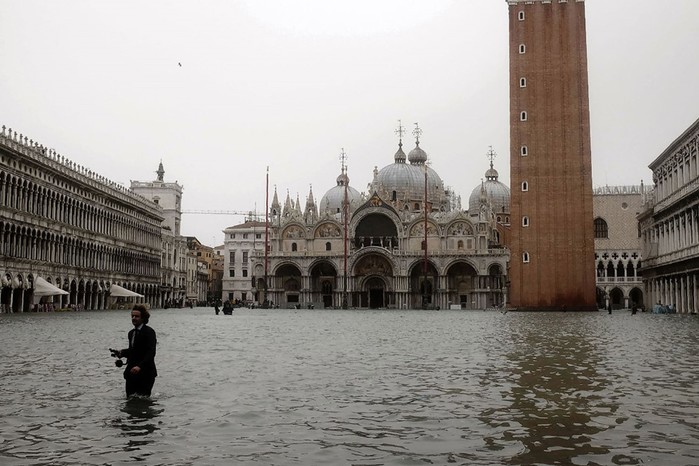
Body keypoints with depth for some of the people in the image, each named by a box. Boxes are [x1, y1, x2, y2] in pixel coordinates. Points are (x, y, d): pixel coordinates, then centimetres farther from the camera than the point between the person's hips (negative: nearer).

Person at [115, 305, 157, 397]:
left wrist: (140, 366, -30)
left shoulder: (149, 332, -11)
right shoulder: (131, 332, 14)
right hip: (131, 373, 7)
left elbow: (151, 352, -19)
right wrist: (122, 352, 4)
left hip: (145, 373, -7)